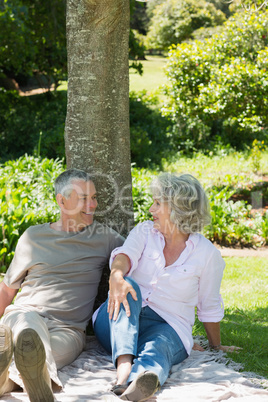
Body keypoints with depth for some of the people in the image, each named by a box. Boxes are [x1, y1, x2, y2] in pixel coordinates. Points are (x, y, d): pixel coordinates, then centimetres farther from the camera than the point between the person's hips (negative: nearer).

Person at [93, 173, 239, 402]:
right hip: (120, 324, 2)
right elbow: (125, 254, -13)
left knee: (157, 348, -38)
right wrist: (116, 276, -37)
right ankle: (124, 366, -55)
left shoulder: (207, 253, 3)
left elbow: (210, 307, 15)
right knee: (129, 286, -32)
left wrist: (216, 346, 25)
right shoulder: (145, 231, 9)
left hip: (166, 326, -2)